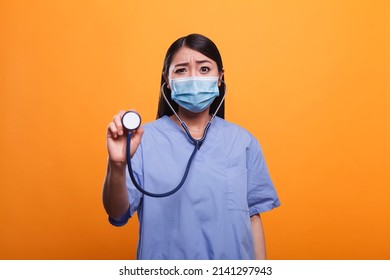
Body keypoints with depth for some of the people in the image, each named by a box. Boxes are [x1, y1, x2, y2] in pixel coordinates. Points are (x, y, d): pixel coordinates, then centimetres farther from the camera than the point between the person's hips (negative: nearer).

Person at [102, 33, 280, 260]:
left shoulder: (243, 141, -6)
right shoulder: (145, 140, -13)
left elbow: (252, 215, 0)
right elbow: (117, 213, -19)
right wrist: (117, 165, -37)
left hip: (231, 256, 2)